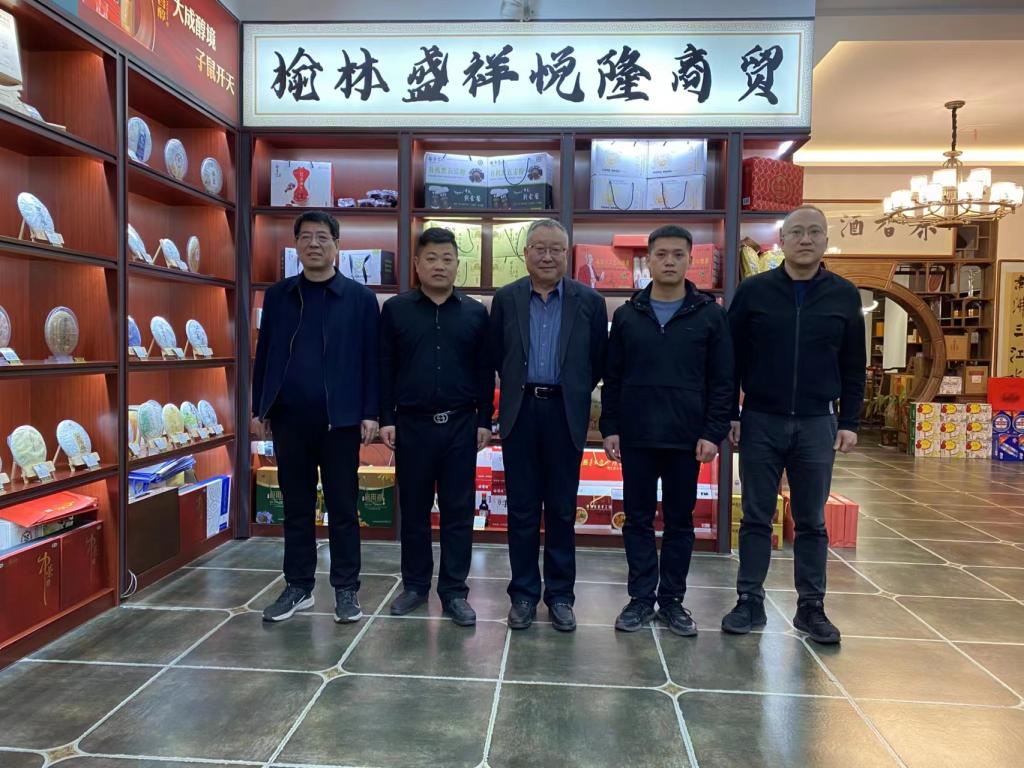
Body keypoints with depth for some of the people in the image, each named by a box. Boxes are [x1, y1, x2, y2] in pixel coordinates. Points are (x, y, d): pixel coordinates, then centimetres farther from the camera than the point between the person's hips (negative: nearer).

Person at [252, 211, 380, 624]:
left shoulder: (360, 298, 1)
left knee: (342, 508, 5)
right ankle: (298, 587, 24)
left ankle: (346, 589, 17)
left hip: (339, 419, -3)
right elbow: (264, 353, 11)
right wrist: (258, 408, 7)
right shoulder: (277, 295, 9)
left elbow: (371, 358, -2)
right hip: (288, 418, 3)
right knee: (296, 507, 12)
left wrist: (370, 413, -7)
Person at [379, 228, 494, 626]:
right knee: (413, 509, 9)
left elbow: (485, 371, 6)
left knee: (458, 511, 5)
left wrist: (484, 421, 1)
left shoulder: (475, 313, 5)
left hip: (460, 424, 0)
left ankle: (454, 591, 16)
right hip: (412, 423, 0)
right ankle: (415, 585, 24)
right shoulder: (395, 309, 3)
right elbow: (385, 368, 2)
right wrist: (386, 418, -3)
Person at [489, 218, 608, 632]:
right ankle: (523, 593, 20)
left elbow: (599, 362, 5)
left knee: (562, 510, 8)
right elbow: (496, 356, 9)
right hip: (520, 412, 1)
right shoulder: (505, 299, 4)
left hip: (565, 414, -1)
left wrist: (574, 394, 7)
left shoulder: (589, 301, 0)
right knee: (522, 509, 7)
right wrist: (519, 388, 9)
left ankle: (560, 594, 21)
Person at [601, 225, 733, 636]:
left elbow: (722, 381, 0)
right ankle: (641, 597, 20)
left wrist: (713, 433, -7)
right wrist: (609, 428, 1)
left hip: (687, 437, -1)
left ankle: (672, 599, 22)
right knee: (638, 519, 8)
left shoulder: (710, 315, 1)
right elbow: (612, 378, 6)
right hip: (635, 436, 1)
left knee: (680, 521, 9)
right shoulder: (627, 314, 6)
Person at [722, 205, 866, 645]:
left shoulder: (844, 296, 4)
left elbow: (853, 367, 7)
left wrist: (849, 422, 3)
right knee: (756, 518, 7)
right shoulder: (753, 291, -1)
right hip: (761, 421, -1)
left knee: (812, 522, 9)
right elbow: (730, 358, 1)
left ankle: (811, 607, 22)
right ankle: (750, 602, 17)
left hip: (817, 424, 1)